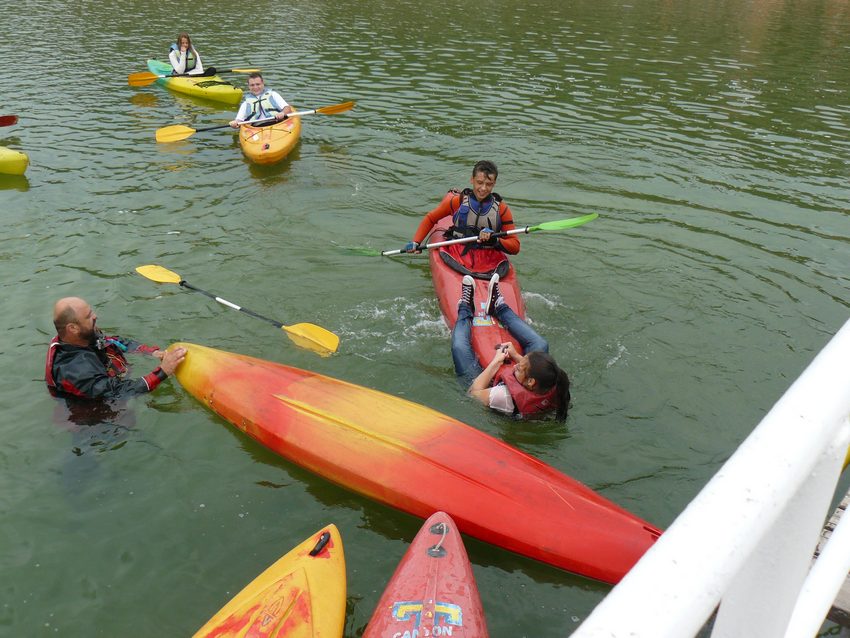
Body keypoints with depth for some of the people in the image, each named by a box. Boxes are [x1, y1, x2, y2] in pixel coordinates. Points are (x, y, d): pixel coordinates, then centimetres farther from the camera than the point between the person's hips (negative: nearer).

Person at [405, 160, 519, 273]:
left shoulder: (502, 209, 5)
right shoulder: (457, 201, 3)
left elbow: (515, 247, 3)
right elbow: (430, 219, 17)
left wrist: (495, 241, -17)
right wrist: (416, 242, 5)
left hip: (489, 261, 0)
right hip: (457, 255, 1)